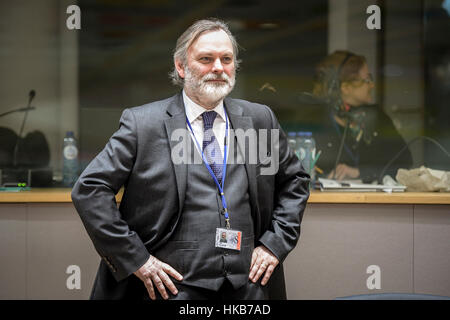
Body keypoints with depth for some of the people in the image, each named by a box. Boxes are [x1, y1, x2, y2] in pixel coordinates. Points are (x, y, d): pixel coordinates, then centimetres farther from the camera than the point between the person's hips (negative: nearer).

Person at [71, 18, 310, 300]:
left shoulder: (261, 119, 7)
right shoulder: (141, 124, -5)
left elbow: (295, 181, 18)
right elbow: (89, 189, -7)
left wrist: (276, 243, 5)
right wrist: (134, 258, -11)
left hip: (249, 285, 4)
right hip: (176, 286, -3)